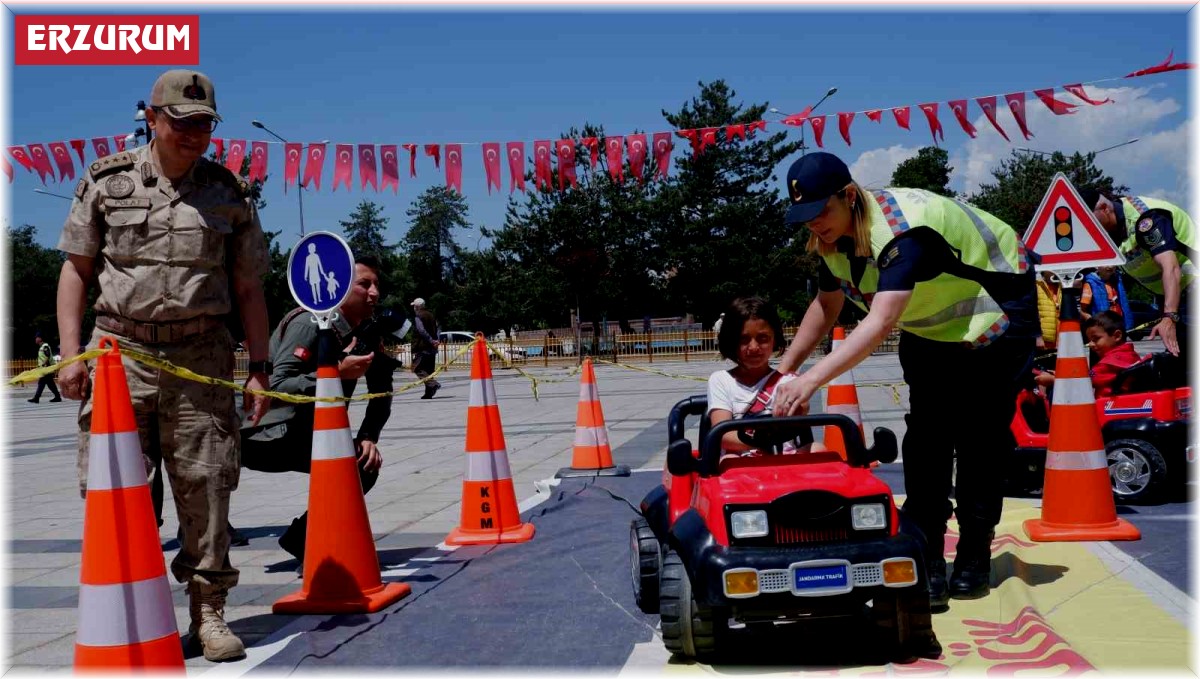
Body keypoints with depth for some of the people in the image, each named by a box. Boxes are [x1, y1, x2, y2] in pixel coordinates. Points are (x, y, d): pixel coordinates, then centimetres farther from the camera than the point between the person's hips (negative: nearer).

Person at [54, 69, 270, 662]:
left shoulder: (229, 194, 10)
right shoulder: (106, 182, 7)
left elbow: (248, 289, 12)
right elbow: (76, 271, 8)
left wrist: (258, 367, 6)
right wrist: (71, 355, -1)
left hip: (201, 359, 1)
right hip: (120, 352, 0)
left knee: (205, 487, 0)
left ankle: (209, 611, 11)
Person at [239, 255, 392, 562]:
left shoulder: (369, 334, 4)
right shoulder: (309, 323, -20)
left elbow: (382, 390, 7)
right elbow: (277, 387, -29)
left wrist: (368, 437, -8)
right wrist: (338, 371, -34)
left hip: (303, 437, 8)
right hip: (263, 437, -8)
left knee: (366, 462, -2)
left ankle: (303, 538, 11)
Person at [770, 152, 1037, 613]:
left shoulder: (901, 231, -38)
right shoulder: (834, 237, -11)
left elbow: (881, 322, -50)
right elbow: (826, 306, 6)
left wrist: (811, 380, -57)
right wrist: (784, 370, -1)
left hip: (993, 312, -7)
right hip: (930, 328, 7)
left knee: (980, 440, -7)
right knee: (925, 436, -5)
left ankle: (973, 556, 7)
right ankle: (925, 557, -4)